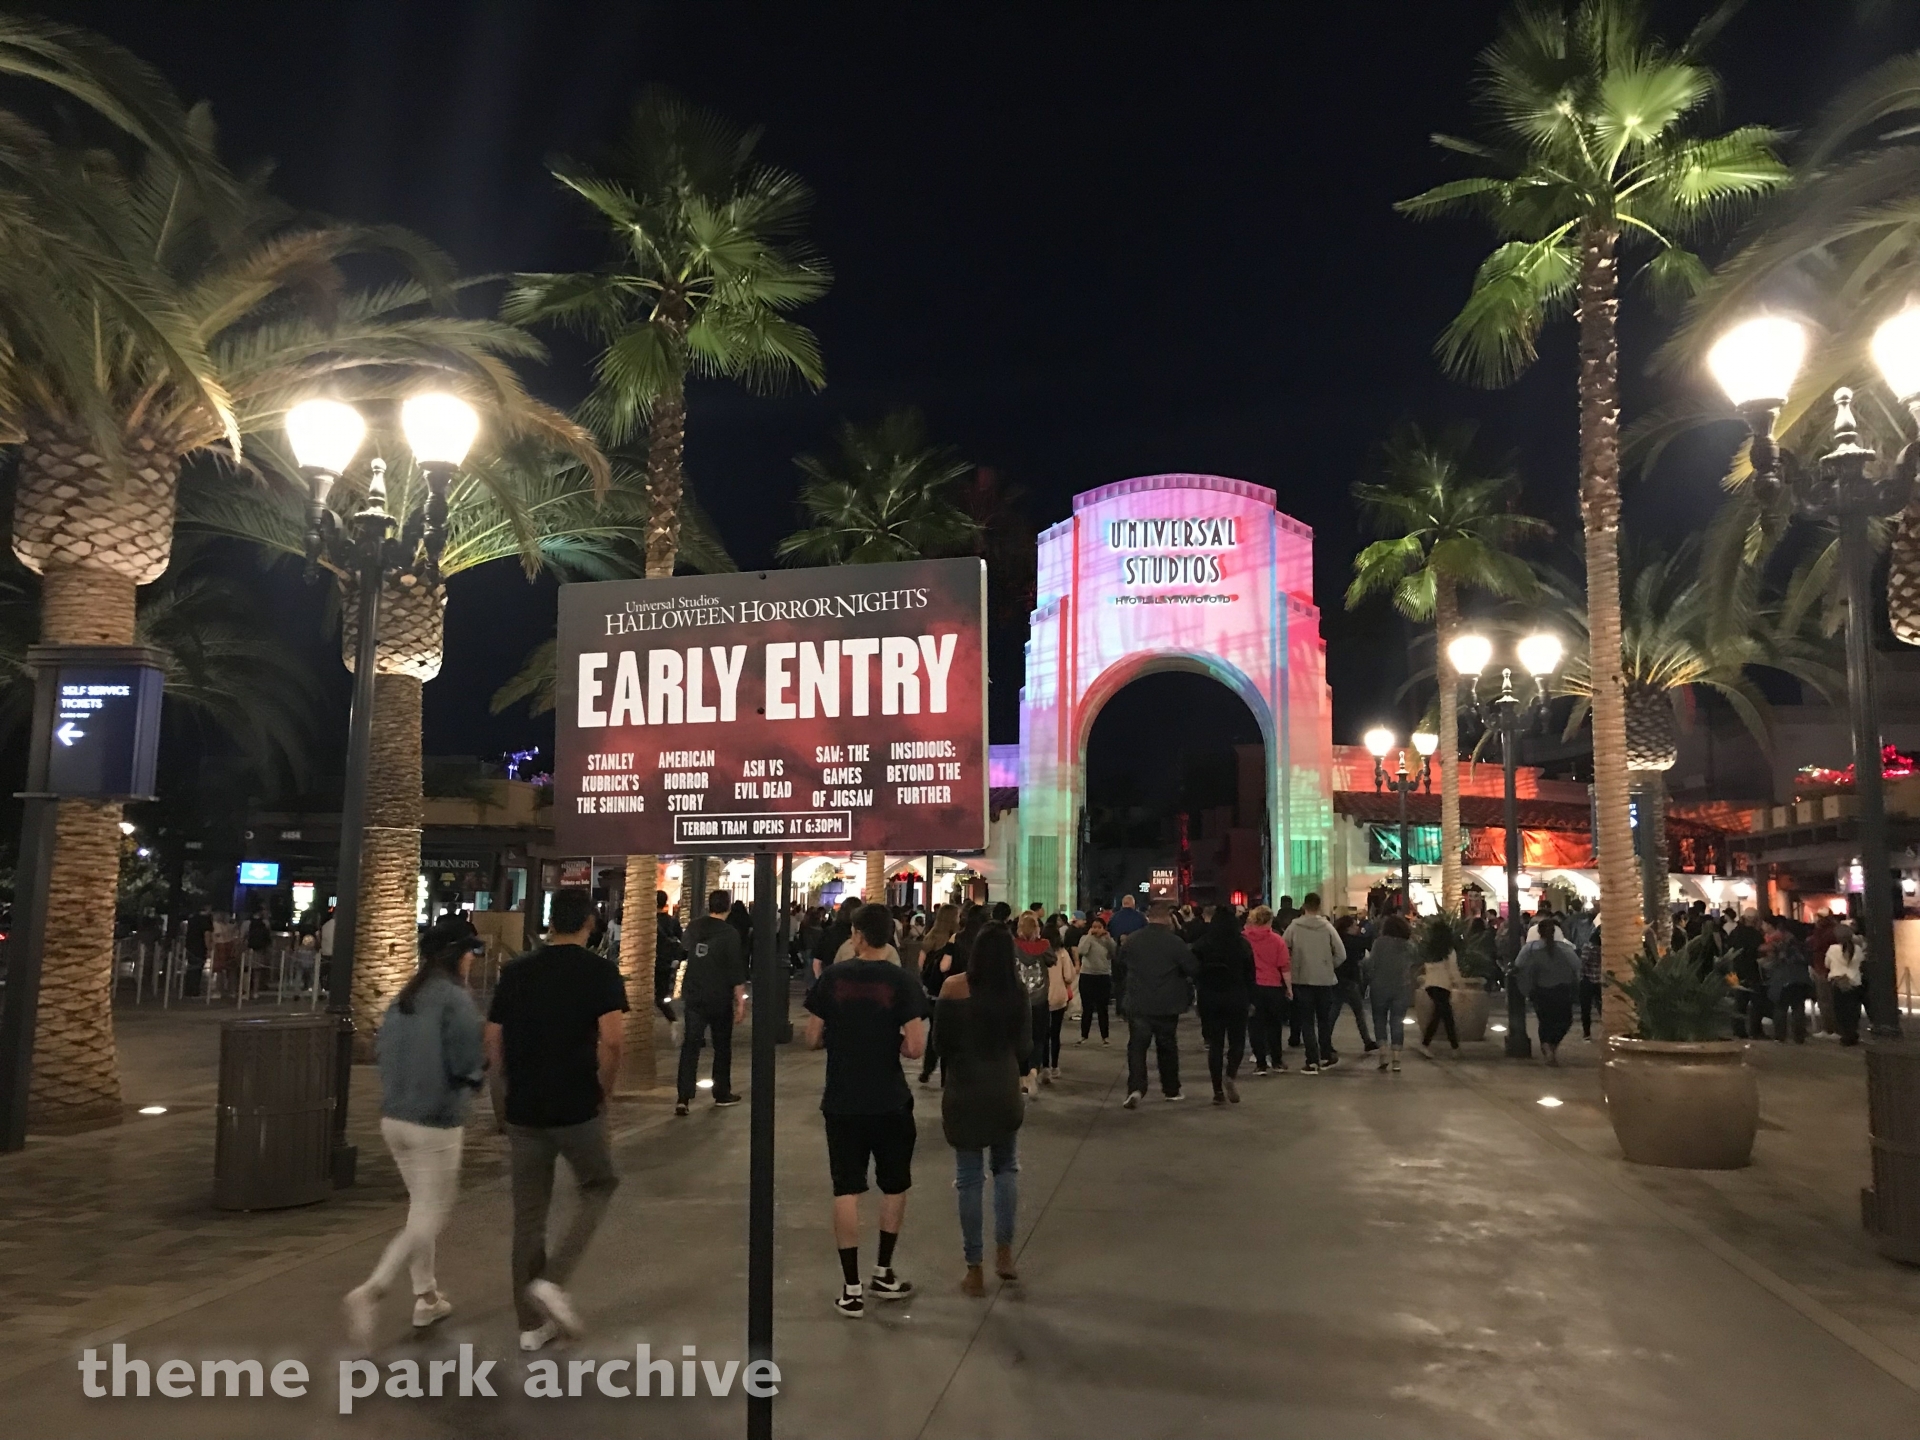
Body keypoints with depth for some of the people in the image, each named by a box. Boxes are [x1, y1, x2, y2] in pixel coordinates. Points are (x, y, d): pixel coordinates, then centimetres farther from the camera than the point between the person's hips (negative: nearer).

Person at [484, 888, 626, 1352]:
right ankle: (551, 1279, 0)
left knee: (528, 1215, 13)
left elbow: (493, 1043, 7)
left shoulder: (514, 972, 6)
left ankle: (531, 1324, 21)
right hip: (577, 1108, -4)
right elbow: (611, 1040, -16)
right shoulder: (599, 971, -7)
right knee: (599, 1187, 18)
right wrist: (604, 1092, -2)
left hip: (523, 1110, 4)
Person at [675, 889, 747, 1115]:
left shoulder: (694, 928, 2)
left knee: (690, 1045, 1)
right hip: (720, 999, -3)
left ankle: (683, 1097, -7)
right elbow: (736, 971, -14)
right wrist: (741, 1002, -11)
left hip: (692, 996, 4)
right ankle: (722, 1094, 20)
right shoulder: (729, 933, -13)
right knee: (722, 1046, 11)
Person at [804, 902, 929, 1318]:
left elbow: (812, 1039, -2)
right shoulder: (904, 981, -10)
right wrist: (891, 1040, 5)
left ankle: (852, 1288, 9)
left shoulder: (832, 976, -6)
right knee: (895, 1185, 19)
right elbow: (915, 1047, -15)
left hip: (842, 1102, 1)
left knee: (847, 1190, 8)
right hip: (891, 1103, -1)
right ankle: (883, 1273, 27)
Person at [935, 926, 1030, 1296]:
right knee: (1006, 1167, 22)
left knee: (969, 1177, 7)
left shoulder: (954, 988, -10)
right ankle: (1004, 1251, 16)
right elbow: (1025, 1047, 0)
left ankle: (974, 1271, 11)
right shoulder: (1016, 991, -5)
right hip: (1005, 1091, 2)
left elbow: (940, 1042, -4)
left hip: (964, 1092, -2)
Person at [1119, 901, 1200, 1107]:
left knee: (1137, 1046, 1)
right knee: (1167, 1047, 14)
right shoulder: (1174, 942, -13)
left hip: (1138, 1004, 1)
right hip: (1167, 1005, -1)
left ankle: (1136, 1088, -16)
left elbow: (1122, 961, 16)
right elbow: (1194, 968, -10)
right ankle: (1171, 1089, 25)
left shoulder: (1133, 940, -1)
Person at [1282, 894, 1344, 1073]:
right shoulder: (1327, 927, -7)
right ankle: (1326, 1056, 25)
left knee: (1307, 1021, 5)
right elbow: (1341, 954, -8)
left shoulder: (1294, 927, -7)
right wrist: (1329, 966, 9)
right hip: (1325, 980, 1)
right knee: (1324, 1020, 18)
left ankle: (1312, 1061, -1)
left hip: (1302, 979, -1)